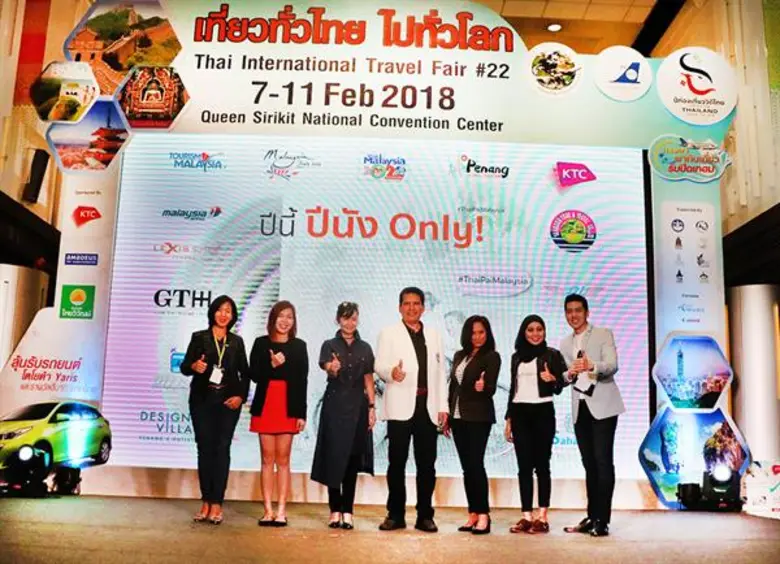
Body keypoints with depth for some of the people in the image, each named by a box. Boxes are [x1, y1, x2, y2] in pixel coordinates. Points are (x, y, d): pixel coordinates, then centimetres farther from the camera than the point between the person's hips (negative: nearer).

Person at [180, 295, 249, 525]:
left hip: (228, 401, 0)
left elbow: (245, 372, 9)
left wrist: (241, 395, -4)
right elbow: (184, 366, 0)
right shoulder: (199, 338, 6)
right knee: (205, 449, 2)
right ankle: (206, 502, 8)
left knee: (222, 450, -2)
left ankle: (216, 504, 0)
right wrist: (194, 366, -22)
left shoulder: (236, 341, 10)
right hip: (202, 400, 0)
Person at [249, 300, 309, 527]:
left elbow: (302, 381, 2)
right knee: (267, 458, 5)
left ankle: (281, 510, 8)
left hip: (288, 407, -1)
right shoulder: (261, 343, 5)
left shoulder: (299, 346, 4)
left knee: (283, 459, 3)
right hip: (265, 405, 1)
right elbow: (254, 375, 1)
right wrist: (272, 365, -17)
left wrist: (302, 413, -2)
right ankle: (268, 510, 10)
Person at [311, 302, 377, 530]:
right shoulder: (330, 345, 1)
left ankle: (347, 511, 9)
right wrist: (333, 368, -41)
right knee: (334, 457, -1)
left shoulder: (364, 348, 9)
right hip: (334, 405, -2)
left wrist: (372, 407, 2)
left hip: (357, 406, 2)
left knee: (352, 459, 3)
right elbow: (327, 368, -18)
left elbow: (369, 380, 9)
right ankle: (335, 510, 9)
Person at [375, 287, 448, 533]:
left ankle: (425, 515, 14)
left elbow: (440, 373, 13)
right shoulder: (389, 333, 6)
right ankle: (395, 514, 12)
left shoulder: (434, 335, 16)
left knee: (427, 464, 5)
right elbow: (379, 365, -4)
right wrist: (391, 372, -28)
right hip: (401, 407, -3)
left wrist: (443, 407, 6)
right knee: (397, 462, 2)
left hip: (428, 407, 3)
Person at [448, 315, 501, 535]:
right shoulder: (459, 356, 13)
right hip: (458, 417, 6)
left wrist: (483, 387, -34)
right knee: (466, 466, 8)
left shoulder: (491, 357, -4)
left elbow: (491, 388, -11)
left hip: (479, 417, -6)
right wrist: (447, 414, 13)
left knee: (475, 464, -9)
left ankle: (483, 515, -2)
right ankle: (473, 514, 14)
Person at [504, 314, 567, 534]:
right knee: (524, 465, 3)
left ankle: (542, 517, 4)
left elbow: (559, 388, 0)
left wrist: (553, 380, -23)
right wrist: (508, 419, 13)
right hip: (519, 413, 4)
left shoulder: (552, 355, 1)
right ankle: (526, 516, 8)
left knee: (541, 464, -1)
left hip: (543, 412, -4)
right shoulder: (517, 357, 13)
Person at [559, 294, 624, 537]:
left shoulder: (603, 334, 1)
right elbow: (566, 377, 14)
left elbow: (612, 365, -14)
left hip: (602, 406, -5)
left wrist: (591, 366, -34)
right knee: (589, 464, 10)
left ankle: (602, 520, -4)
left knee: (603, 462, -8)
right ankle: (592, 517, 17)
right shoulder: (565, 344, 17)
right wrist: (569, 374, -10)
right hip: (580, 408, 6)